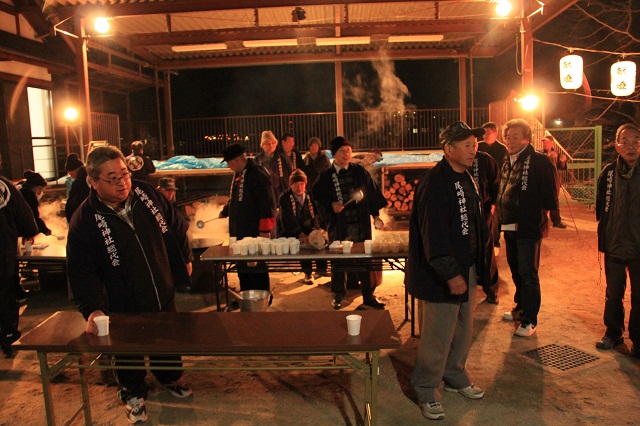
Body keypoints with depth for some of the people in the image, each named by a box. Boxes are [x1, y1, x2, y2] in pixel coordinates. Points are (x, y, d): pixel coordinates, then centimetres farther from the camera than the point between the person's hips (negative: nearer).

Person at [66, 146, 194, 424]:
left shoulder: (145, 192, -9)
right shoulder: (84, 221, -20)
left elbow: (174, 225, 6)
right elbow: (81, 272, -19)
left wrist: (184, 258, 11)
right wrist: (93, 309, -30)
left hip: (164, 296, 4)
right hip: (124, 309, -4)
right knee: (129, 353, 17)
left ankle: (170, 378, 53)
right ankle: (133, 394, 45)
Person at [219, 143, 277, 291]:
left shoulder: (257, 173, -16)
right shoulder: (238, 174, 14)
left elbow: (267, 203, -20)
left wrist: (265, 229, -20)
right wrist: (225, 211, 39)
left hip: (254, 232, -9)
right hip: (239, 232, 9)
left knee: (257, 269, -1)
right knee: (242, 267, 17)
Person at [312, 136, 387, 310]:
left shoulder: (360, 171, 4)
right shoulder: (326, 176, 1)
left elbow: (372, 193, 8)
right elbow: (317, 195, 2)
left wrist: (376, 215, 5)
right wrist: (330, 205, -14)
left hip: (361, 224, 1)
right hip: (338, 225, -1)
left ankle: (368, 296, 20)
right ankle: (338, 296, 25)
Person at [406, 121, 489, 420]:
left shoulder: (466, 179, 11)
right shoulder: (434, 183, -19)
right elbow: (433, 233, -25)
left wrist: (477, 265, 16)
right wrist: (450, 274, -25)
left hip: (467, 269, 9)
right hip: (443, 275, -9)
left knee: (463, 330, 20)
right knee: (438, 337, 0)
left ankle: (455, 377, 40)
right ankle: (426, 392, 18)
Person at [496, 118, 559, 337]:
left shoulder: (539, 161, -10)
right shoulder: (508, 162, 13)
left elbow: (550, 193, -11)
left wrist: (546, 217, -10)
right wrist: (501, 218, 14)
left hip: (529, 228, -8)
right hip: (509, 227, 8)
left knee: (528, 274, -2)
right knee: (516, 271, 19)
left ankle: (529, 320, 8)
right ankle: (521, 308, 35)